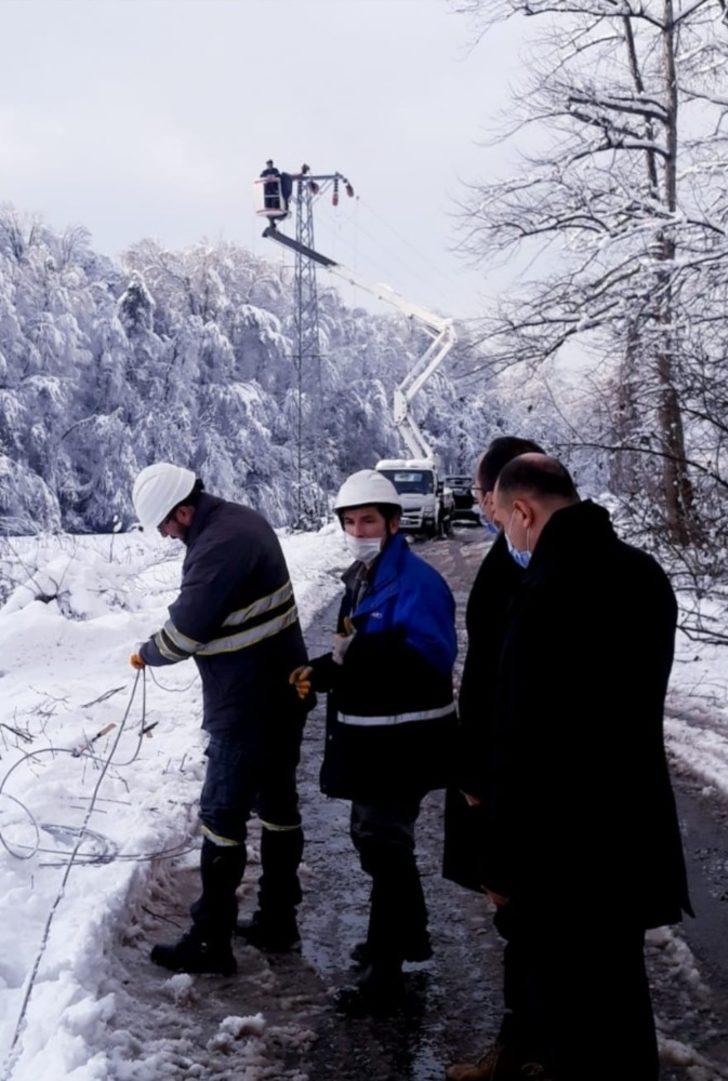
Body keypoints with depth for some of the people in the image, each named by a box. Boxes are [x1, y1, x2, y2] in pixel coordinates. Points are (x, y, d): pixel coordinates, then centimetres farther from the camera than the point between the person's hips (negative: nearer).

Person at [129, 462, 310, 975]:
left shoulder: (218, 544, -25)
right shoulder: (242, 519, 6)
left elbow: (186, 631, -20)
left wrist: (146, 655, -1)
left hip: (246, 710, -10)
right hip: (283, 697, 10)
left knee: (222, 815, 0)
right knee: (278, 803, 17)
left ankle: (211, 941, 9)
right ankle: (278, 920, 29)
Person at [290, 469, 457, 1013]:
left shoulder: (416, 579, -19)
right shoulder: (361, 579, 12)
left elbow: (431, 655, -31)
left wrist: (358, 651, -36)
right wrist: (324, 671, 4)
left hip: (404, 738, -10)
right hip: (368, 734, 10)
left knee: (383, 843, -3)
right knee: (374, 836, 22)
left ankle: (385, 967, 8)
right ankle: (409, 933, 40)